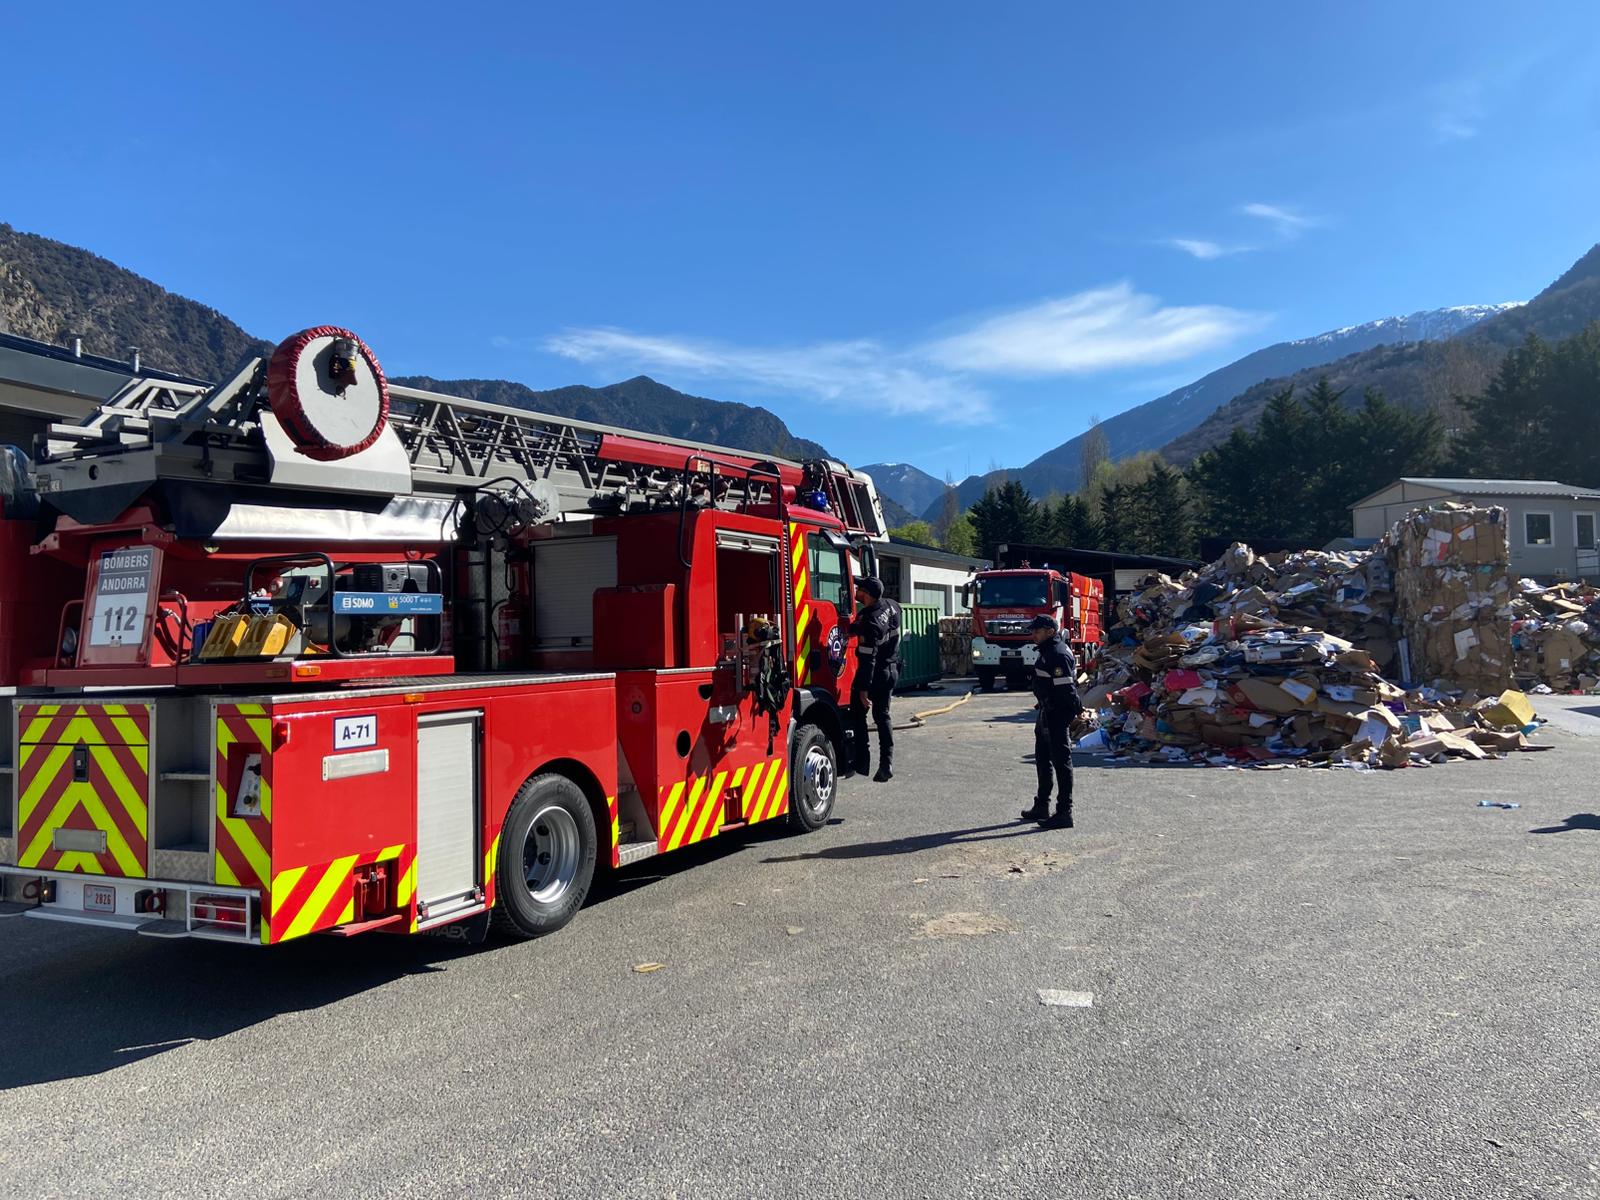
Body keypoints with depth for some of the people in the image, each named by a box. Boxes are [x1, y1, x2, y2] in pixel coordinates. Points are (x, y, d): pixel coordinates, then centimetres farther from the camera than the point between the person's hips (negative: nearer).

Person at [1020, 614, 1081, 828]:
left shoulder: (1058, 654, -20)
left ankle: (1064, 812, -1)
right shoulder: (1048, 651, 14)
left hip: (1056, 715, -11)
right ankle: (1042, 806, 33)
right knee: (1042, 759, 20)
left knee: (1061, 760, -6)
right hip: (1046, 714, 11)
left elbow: (1066, 688, -25)